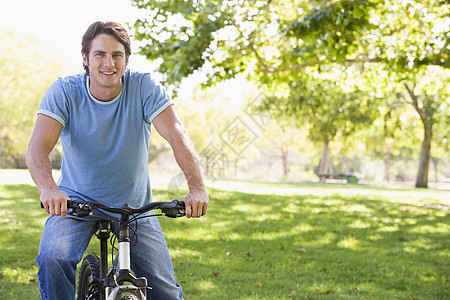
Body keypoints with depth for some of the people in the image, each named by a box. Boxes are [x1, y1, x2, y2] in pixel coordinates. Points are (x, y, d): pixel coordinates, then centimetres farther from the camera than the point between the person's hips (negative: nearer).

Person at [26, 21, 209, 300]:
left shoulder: (144, 87, -14)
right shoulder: (64, 91, -14)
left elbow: (177, 135, -24)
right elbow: (38, 146, -25)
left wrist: (197, 188, -40)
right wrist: (49, 189, -46)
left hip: (135, 206, 1)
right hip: (76, 202, -1)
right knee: (53, 258, -29)